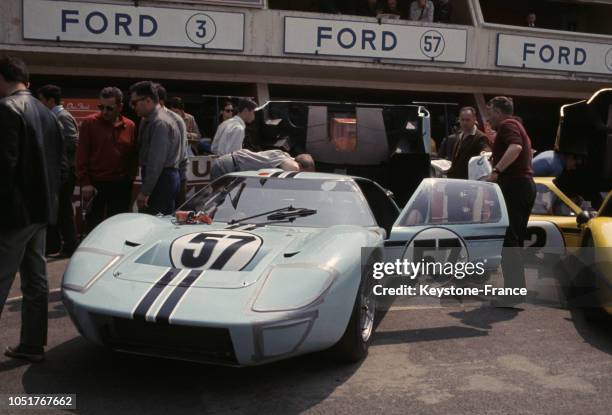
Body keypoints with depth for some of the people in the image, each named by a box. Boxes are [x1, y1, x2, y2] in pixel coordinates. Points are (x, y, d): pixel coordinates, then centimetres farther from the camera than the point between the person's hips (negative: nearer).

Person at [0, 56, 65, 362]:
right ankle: (32, 344, 21)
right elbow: (61, 164, 13)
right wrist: (47, 197, 17)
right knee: (35, 279, 13)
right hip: (41, 210, 8)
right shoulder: (46, 113, 12)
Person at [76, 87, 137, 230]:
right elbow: (81, 155, -4)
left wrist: (130, 179, 3)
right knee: (94, 227, 6)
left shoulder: (130, 126, 3)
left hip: (121, 186, 2)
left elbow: (133, 156, 9)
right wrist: (85, 183, -9)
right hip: (95, 184, -2)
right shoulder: (89, 123, -3)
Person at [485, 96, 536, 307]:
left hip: (514, 185, -10)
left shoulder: (507, 125, -8)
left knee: (508, 239, -10)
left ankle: (513, 292, -11)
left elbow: (515, 148, -28)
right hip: (526, 185, 10)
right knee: (516, 240, 14)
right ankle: (517, 289, 18)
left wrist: (496, 170, -32)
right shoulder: (517, 126, 24)